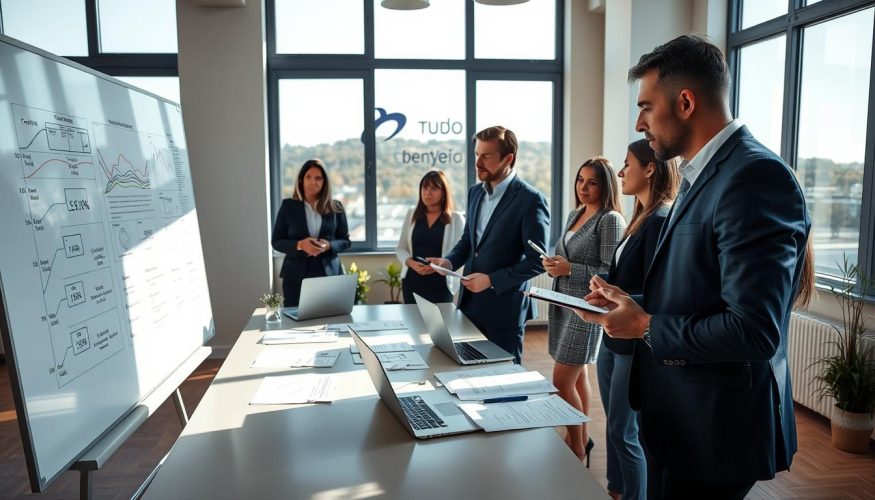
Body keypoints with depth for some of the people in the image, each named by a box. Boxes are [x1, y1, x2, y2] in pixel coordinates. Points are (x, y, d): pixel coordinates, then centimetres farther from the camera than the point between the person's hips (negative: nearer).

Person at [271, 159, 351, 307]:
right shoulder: (288, 206, 3)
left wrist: (329, 245, -13)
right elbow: (276, 241, 3)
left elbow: (345, 241, 8)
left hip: (328, 274, 1)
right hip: (296, 275, 0)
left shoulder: (335, 207, 4)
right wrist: (300, 245, -16)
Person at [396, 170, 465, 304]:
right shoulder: (411, 215, 8)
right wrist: (411, 263, -10)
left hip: (441, 283, -3)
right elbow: (401, 249, 10)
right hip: (412, 281, 3)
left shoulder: (456, 218, -1)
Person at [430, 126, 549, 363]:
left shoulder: (530, 200, -15)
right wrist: (450, 261, -3)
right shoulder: (475, 192, 8)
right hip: (470, 300, 6)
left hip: (504, 307, -6)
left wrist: (492, 280, -20)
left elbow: (537, 261, -16)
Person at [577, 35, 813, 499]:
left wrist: (645, 326, -17)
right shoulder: (701, 176, 9)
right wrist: (633, 303, 1)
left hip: (714, 428, -9)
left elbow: (753, 330, -28)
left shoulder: (755, 177, -22)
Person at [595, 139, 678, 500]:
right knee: (613, 425, 19)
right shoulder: (643, 218, 11)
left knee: (624, 431, 3)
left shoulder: (662, 221, -18)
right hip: (614, 338, 9)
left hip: (635, 344, -9)